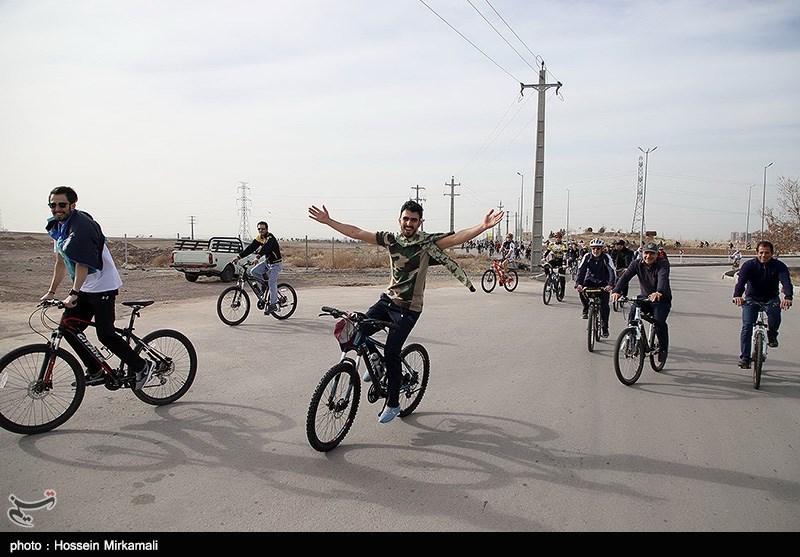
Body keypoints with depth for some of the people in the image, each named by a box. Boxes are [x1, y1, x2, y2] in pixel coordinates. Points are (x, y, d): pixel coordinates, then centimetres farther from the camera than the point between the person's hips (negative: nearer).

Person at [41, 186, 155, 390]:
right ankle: (95, 372, 17)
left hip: (102, 287, -9)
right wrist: (51, 291, 18)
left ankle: (142, 367, 5)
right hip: (83, 289, 9)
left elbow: (83, 264, -26)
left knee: (105, 334, -10)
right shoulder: (58, 227, 11)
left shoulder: (82, 226, -19)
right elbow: (61, 262, 18)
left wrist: (73, 293, -29)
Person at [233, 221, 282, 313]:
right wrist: (239, 256, -17)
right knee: (253, 272, -12)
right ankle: (267, 281, 10)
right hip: (267, 262, 7)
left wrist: (257, 257, -56)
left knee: (272, 283, -13)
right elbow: (250, 248, -6)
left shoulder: (270, 238, -22)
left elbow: (265, 248, -40)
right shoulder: (259, 238, 1)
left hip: (276, 263, -7)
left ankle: (273, 304, -4)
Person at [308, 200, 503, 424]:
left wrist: (483, 227, -38)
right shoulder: (391, 239, 1)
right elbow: (356, 233, 3)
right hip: (387, 299, 5)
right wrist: (328, 221, 0)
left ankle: (393, 404, 10)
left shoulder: (428, 242, -10)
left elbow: (457, 238, -23)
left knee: (391, 352, -8)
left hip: (409, 307, -4)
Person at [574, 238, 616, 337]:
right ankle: (586, 309, -5)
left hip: (603, 283, -1)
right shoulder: (587, 257, -13)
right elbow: (581, 270, -22)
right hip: (590, 280, 1)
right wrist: (578, 284, -39)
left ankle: (604, 327, 1)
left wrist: (610, 285, -45)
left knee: (604, 304, -14)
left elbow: (612, 272, -27)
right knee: (582, 290, -30)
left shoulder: (606, 257, -18)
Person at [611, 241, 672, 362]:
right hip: (645, 298, 3)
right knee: (632, 315, -23)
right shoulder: (637, 264, -5)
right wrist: (616, 291, -40)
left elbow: (663, 278, -35)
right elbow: (625, 276, -20)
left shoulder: (663, 264, -15)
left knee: (659, 321, -25)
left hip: (662, 300, -3)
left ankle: (663, 347, 0)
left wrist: (659, 292, -57)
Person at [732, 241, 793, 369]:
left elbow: (786, 282, -27)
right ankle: (744, 357, -9)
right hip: (751, 298, 0)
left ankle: (772, 335, 2)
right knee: (747, 326, -14)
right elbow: (741, 280, -29)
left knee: (775, 316, -30)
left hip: (771, 298, 1)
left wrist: (788, 297, -47)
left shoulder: (779, 266, -10)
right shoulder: (749, 265, -13)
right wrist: (737, 295, -50)